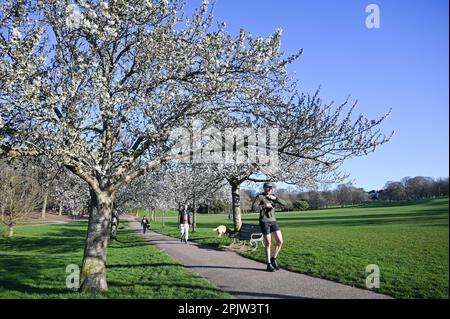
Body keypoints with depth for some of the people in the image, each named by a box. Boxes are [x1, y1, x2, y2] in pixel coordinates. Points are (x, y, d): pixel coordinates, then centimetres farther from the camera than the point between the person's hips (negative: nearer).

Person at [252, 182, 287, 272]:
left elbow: (284, 204, 1)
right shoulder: (260, 197, -7)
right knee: (268, 243, -2)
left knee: (280, 241, -4)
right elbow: (254, 208, -19)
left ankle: (273, 259, 16)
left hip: (273, 221, 6)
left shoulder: (273, 196, 11)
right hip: (264, 222, -6)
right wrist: (265, 205, -20)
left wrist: (275, 198, -13)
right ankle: (269, 264, 12)